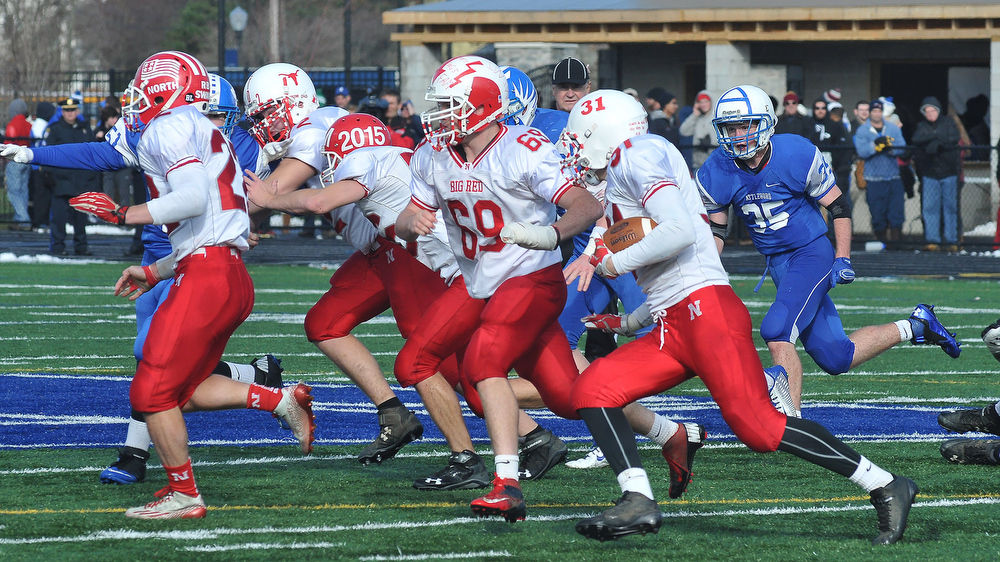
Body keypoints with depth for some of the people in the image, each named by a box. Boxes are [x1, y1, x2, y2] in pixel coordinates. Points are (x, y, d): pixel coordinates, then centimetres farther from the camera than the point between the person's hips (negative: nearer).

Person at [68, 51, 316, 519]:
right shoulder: (207, 135, 24)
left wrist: (122, 214, -14)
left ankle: (183, 495, 4)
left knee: (153, 392, -2)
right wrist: (152, 274, 25)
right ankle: (279, 400, 10)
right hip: (235, 281, 10)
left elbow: (194, 199, -22)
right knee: (182, 389, 17)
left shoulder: (169, 128, -6)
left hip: (207, 278, -10)